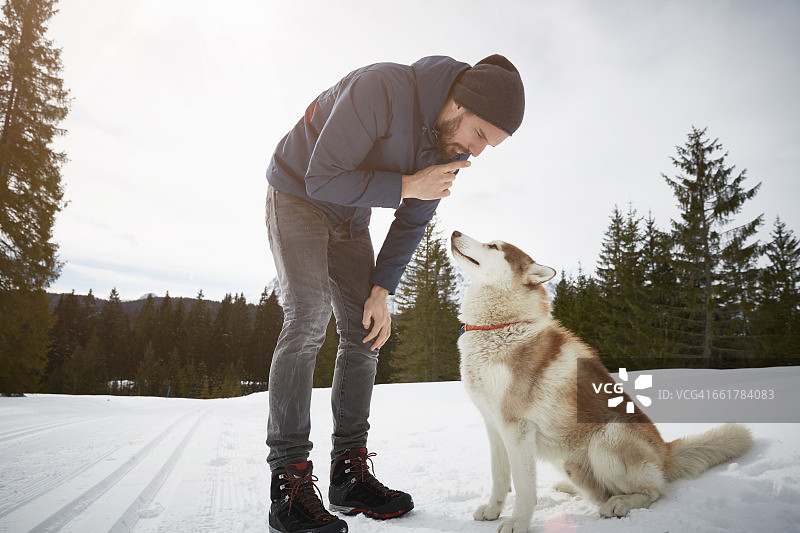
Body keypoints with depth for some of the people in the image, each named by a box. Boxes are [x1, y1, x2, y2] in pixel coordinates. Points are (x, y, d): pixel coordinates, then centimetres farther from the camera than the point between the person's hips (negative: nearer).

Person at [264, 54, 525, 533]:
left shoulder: (453, 143, -7)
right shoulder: (383, 89, -29)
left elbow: (412, 223, -1)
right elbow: (322, 178, -28)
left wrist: (381, 292, -9)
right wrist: (407, 185, -31)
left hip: (350, 219, 7)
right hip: (298, 194, -6)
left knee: (364, 332, -4)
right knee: (309, 316, -22)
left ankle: (350, 473, 3)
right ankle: (290, 482, -17)